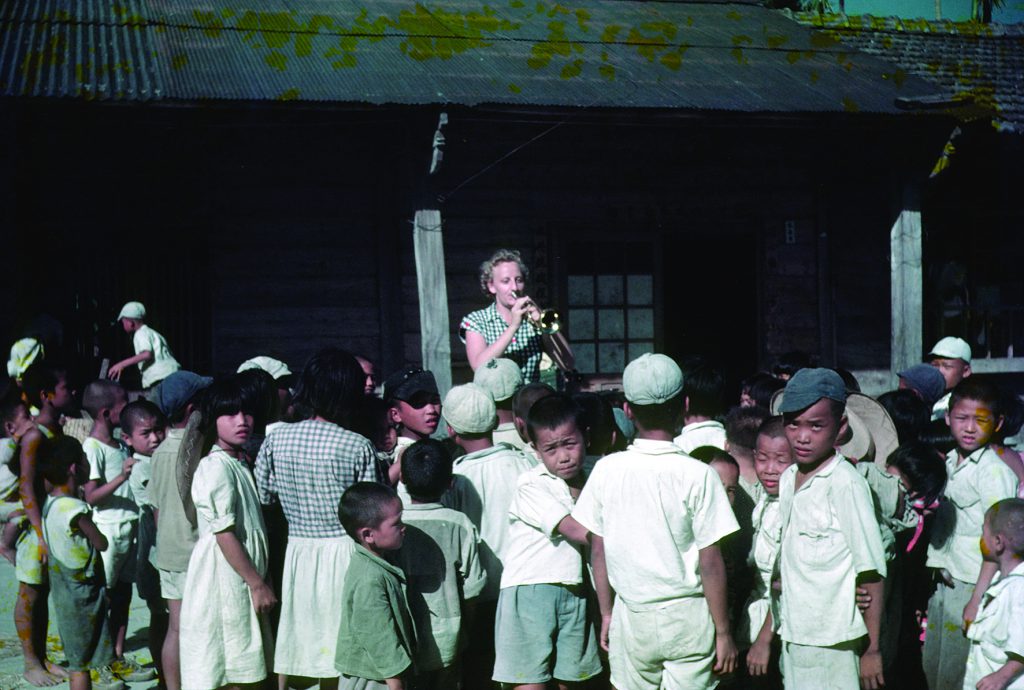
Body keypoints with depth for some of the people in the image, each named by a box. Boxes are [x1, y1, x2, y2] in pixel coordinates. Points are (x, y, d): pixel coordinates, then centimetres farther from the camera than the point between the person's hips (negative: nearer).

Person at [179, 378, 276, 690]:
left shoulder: (239, 464, 12)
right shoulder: (216, 468, -17)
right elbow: (224, 535, -20)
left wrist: (259, 581, 15)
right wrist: (258, 583, -17)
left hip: (242, 580, 9)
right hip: (223, 579, -9)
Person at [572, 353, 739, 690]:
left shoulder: (606, 470, -5)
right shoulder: (697, 475, -13)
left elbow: (598, 551, 2)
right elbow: (711, 563, -11)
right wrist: (723, 632, -1)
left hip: (631, 615, 2)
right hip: (688, 616, -2)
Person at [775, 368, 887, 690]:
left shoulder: (846, 484, -14)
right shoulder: (788, 479, 6)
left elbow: (871, 575, -13)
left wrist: (872, 649, -11)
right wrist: (766, 634, 15)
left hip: (834, 643, -7)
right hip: (793, 636, 7)